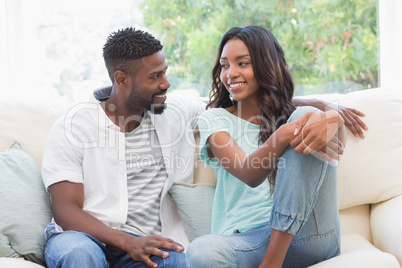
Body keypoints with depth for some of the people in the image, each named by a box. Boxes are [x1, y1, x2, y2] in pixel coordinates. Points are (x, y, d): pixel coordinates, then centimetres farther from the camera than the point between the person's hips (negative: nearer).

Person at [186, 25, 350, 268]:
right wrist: (282, 136, -27)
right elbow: (249, 175, -7)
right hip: (245, 239, -3)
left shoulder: (293, 116, 20)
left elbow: (338, 148, -4)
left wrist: (333, 120, -29)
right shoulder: (214, 119, 13)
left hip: (305, 235, 3)